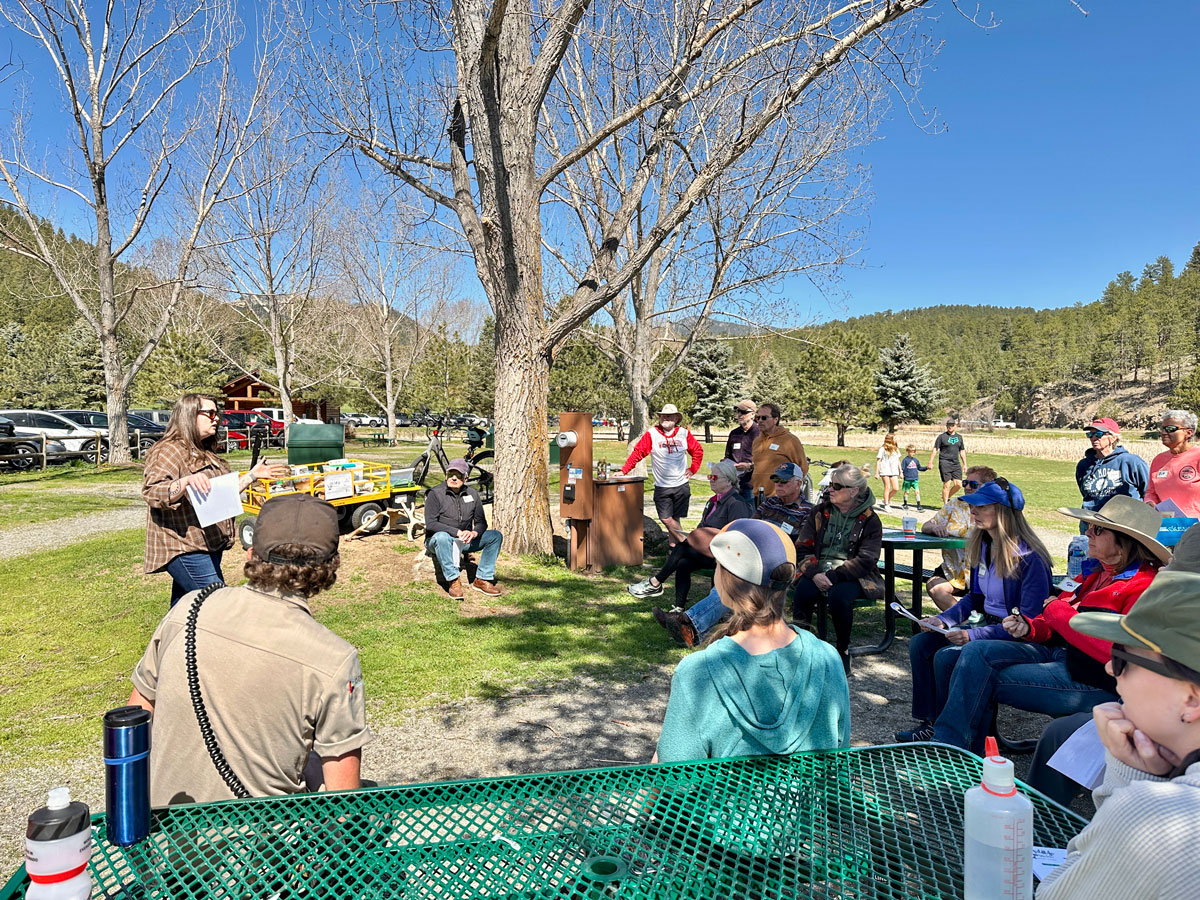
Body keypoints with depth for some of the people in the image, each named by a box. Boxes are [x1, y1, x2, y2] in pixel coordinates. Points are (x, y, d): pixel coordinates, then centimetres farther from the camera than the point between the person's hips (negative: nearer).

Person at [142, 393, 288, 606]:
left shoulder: (204, 454, 21)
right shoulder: (169, 451, -9)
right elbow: (152, 493, -23)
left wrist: (252, 475, 25)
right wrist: (186, 481, -38)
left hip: (208, 546, 10)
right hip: (186, 549, -10)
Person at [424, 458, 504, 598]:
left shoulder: (472, 494, 4)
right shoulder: (435, 494, -10)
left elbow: (481, 522, 6)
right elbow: (430, 524, -19)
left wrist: (474, 533, -19)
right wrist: (457, 532, -27)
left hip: (464, 542, 5)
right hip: (437, 541, -5)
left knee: (496, 536, -12)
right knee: (442, 537, -40)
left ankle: (482, 580, -13)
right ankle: (453, 581, -31)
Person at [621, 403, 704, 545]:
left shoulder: (684, 434, 5)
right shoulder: (651, 434, -1)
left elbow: (698, 451, 18)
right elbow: (637, 453, -1)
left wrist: (693, 469, 10)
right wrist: (623, 471, -7)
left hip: (682, 485, 1)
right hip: (662, 487, -1)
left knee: (675, 518, 6)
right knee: (666, 519, -8)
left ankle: (674, 547, 15)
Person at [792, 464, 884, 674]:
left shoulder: (869, 520, 0)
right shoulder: (821, 511, 10)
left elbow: (865, 560, -9)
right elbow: (803, 547, 5)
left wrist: (832, 576, -18)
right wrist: (814, 573, -14)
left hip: (852, 576, -3)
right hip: (818, 572, 3)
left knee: (839, 596, -34)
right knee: (804, 591, -30)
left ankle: (843, 650, -10)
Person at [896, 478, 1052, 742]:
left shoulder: (1030, 558, -23)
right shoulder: (984, 546, 4)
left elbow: (1029, 622, -23)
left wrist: (973, 635, -28)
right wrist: (943, 619, -1)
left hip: (1014, 638, -9)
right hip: (986, 623, 9)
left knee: (946, 657, -25)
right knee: (920, 644, -4)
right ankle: (929, 723, 3)